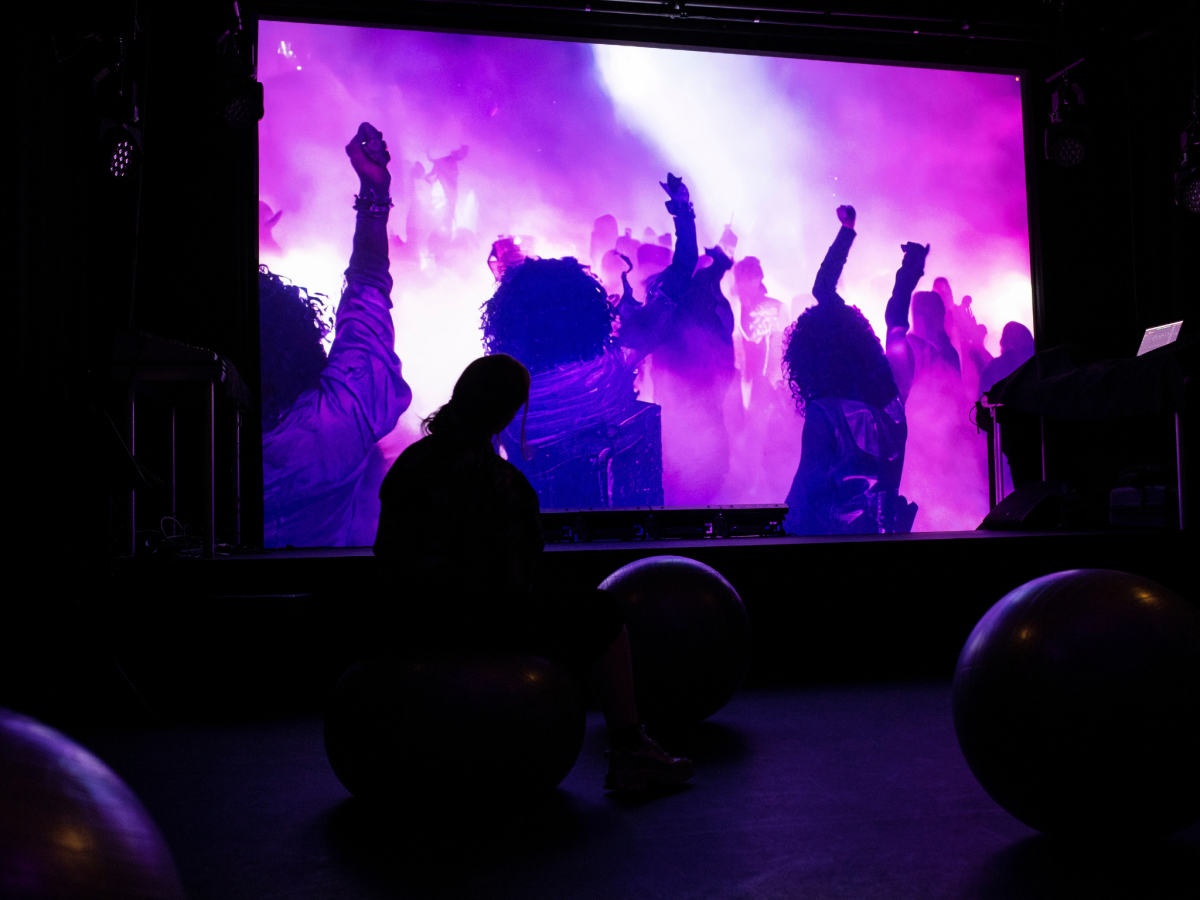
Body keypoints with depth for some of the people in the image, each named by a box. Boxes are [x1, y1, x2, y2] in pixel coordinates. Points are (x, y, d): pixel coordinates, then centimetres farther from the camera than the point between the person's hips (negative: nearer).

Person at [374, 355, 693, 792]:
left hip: (416, 619, 9)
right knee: (601, 617, 5)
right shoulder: (494, 478, -22)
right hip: (472, 621, -9)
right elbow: (507, 576, -18)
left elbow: (389, 551, 12)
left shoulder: (413, 458, 4)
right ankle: (630, 755, 13)